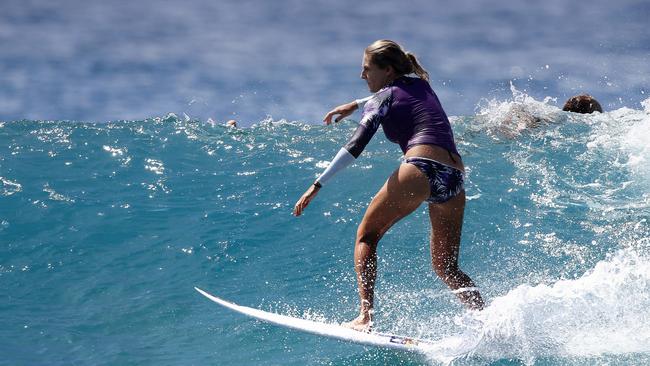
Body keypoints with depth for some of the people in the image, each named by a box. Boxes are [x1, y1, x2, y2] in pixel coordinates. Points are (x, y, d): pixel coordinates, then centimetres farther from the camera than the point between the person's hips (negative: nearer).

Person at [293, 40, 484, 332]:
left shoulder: (383, 97, 9)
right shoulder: (421, 84, 27)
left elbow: (355, 146, -3)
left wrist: (318, 185, -5)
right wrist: (357, 105, 55)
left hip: (422, 168, -7)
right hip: (455, 177, 7)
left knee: (367, 235, 7)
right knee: (446, 267, 13)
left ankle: (365, 317, -9)